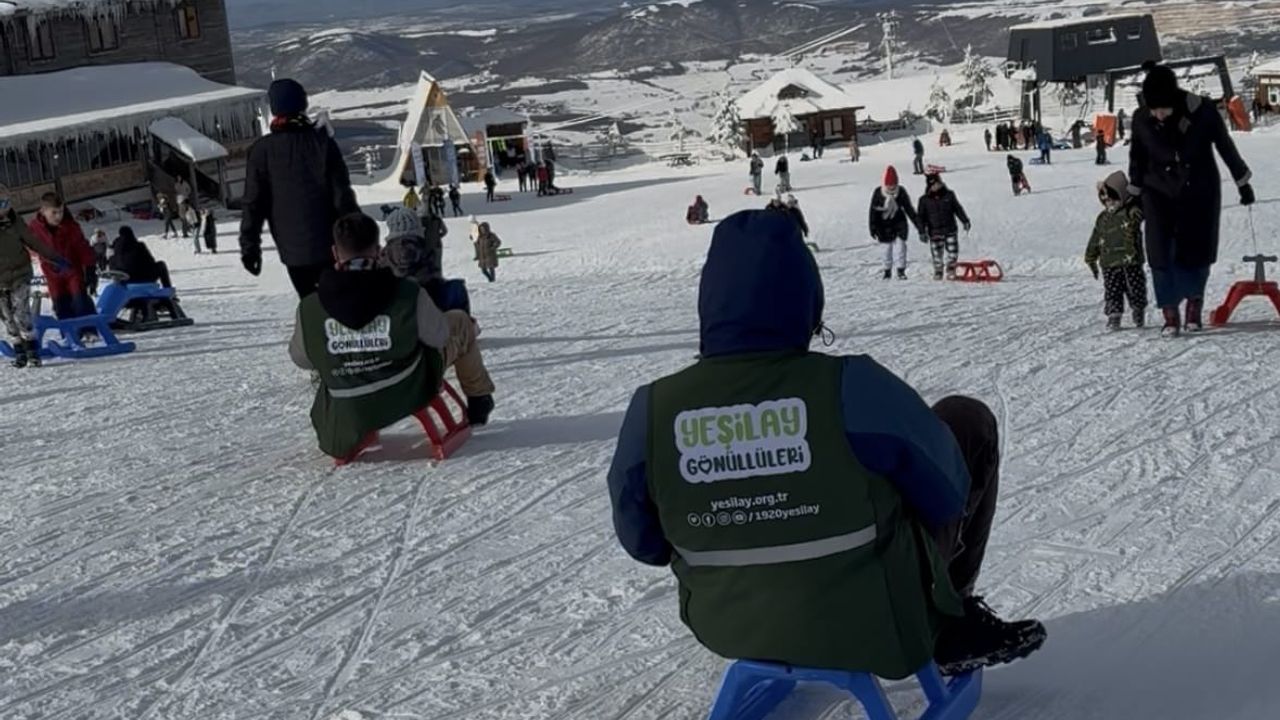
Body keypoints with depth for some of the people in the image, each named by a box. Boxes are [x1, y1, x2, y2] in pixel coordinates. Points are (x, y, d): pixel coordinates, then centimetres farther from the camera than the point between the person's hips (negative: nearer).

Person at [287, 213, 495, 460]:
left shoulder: (309, 309, -22)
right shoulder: (409, 295, -26)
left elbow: (301, 359, -2)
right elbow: (439, 336, -7)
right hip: (413, 393, -2)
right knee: (459, 323, 23)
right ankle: (478, 399, 42)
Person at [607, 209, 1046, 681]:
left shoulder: (651, 411, -18)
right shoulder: (853, 390, -26)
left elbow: (641, 541, -2)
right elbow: (948, 492, -10)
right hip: (873, 623, -3)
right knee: (969, 421, 13)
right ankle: (954, 625, 22)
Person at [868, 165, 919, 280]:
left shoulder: (901, 192, -7)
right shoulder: (878, 193, -12)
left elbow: (909, 209, 2)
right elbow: (873, 212, -8)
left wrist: (918, 223, 2)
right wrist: (873, 229, -11)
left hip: (899, 223, 1)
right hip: (884, 225, -1)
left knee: (900, 243, -13)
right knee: (887, 247, 4)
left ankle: (901, 270, -11)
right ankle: (887, 270, 21)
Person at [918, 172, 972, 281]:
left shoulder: (949, 195, 3)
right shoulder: (924, 200, -1)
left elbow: (958, 209, 10)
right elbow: (921, 217, 1)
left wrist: (965, 221, 6)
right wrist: (922, 231, -6)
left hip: (950, 230, 1)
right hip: (935, 233, -1)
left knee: (953, 252, -3)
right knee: (937, 255, 1)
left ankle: (951, 271, 18)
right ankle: (938, 272, 21)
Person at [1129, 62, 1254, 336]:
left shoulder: (1202, 110, -16)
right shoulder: (1141, 119, -11)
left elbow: (1225, 146, -3)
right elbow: (1137, 160, 5)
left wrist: (1243, 182, 6)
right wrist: (1135, 196, 11)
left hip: (1201, 192, -1)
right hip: (1160, 193, 1)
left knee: (1197, 252, 4)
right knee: (1161, 254, -10)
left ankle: (1194, 303, 27)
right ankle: (1170, 313, -3)